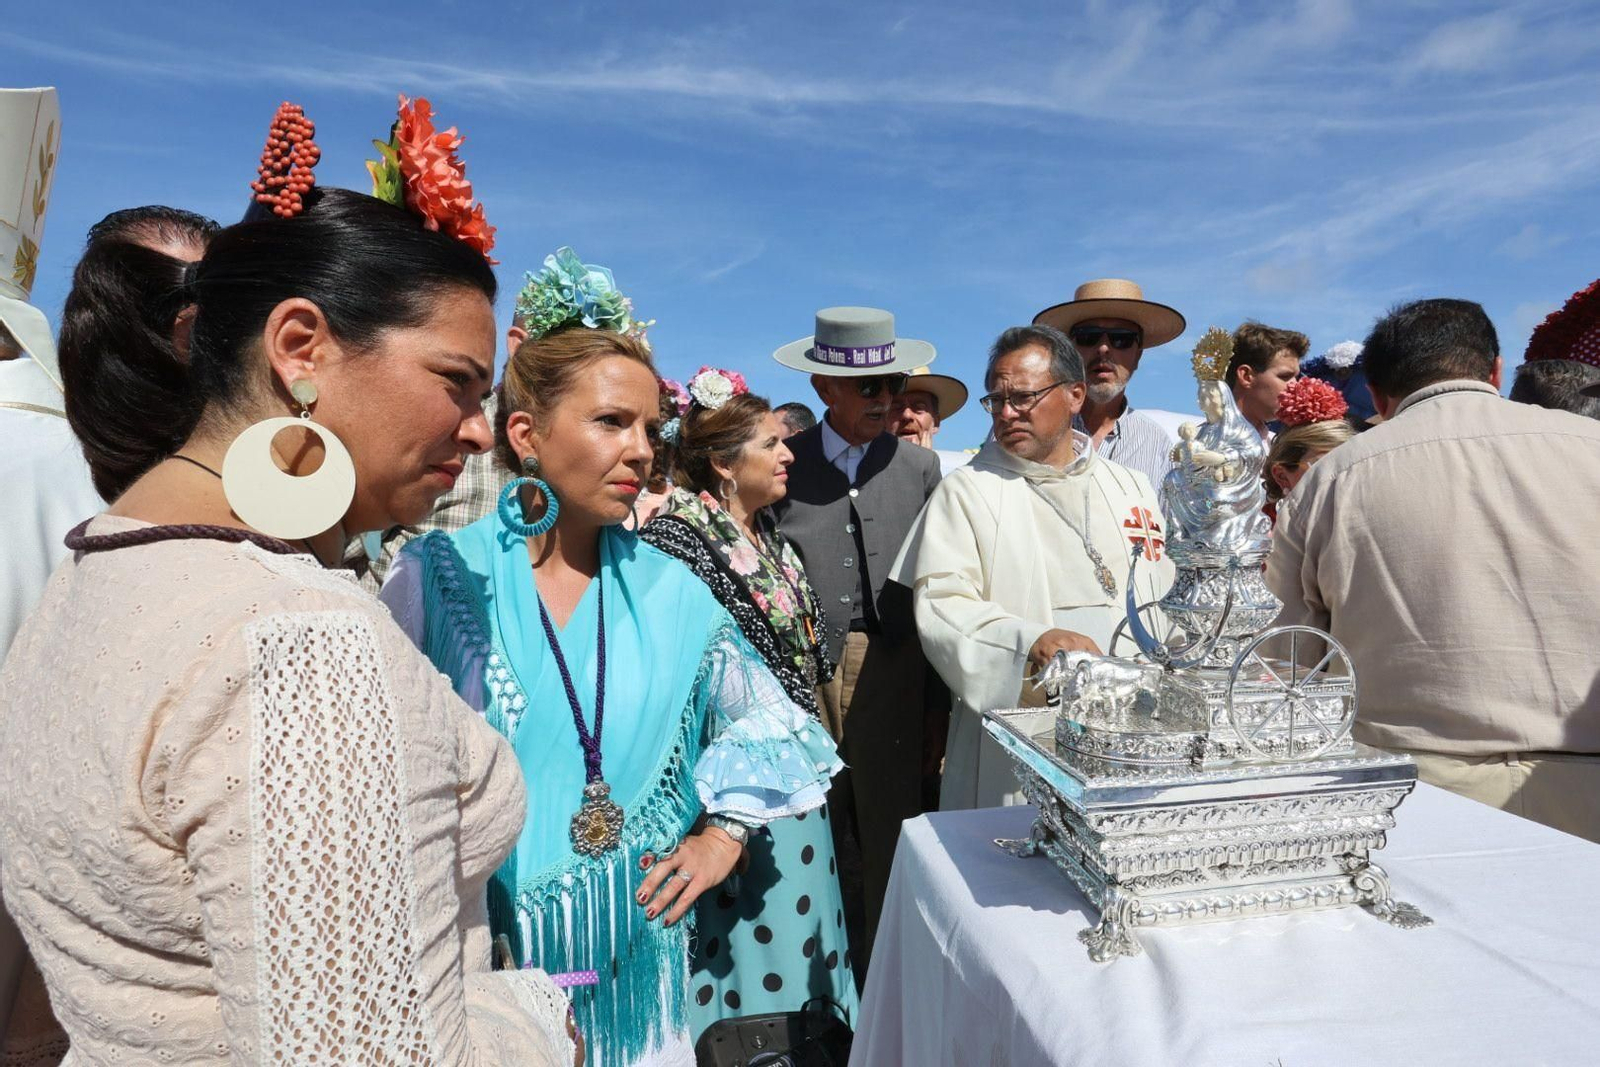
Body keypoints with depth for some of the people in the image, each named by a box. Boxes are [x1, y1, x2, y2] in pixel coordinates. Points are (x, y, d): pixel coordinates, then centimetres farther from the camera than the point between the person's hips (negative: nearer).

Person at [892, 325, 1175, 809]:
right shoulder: (966, 492, 0)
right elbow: (941, 605, -10)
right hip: (1014, 730, -3)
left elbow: (1163, 602, 14)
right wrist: (1030, 639, -24)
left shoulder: (1130, 487, 13)